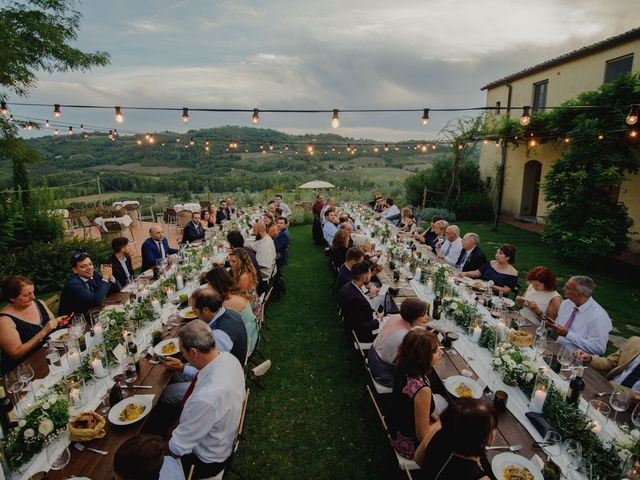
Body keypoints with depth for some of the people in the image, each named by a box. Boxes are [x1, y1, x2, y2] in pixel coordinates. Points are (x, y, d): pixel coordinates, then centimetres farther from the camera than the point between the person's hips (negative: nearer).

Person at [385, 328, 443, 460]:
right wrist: (441, 422, -11)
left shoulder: (403, 366, -18)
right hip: (409, 444, -6)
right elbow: (423, 436, -27)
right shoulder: (422, 390, -38)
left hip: (394, 425, 6)